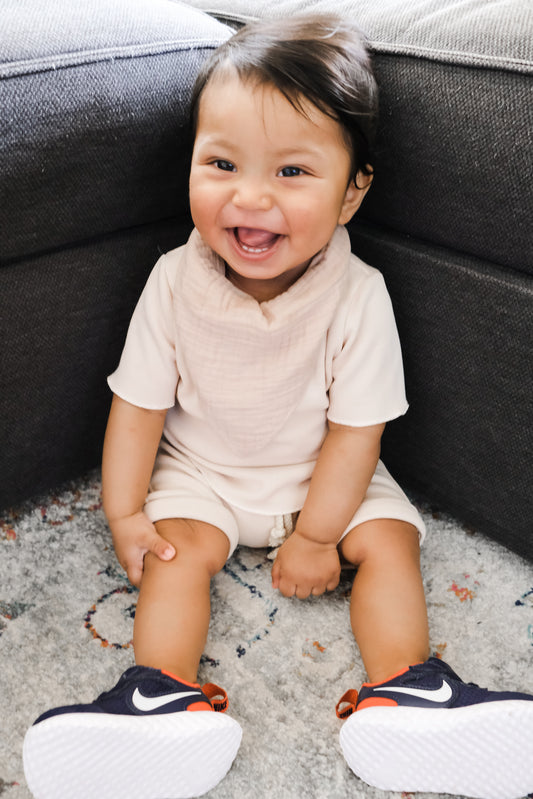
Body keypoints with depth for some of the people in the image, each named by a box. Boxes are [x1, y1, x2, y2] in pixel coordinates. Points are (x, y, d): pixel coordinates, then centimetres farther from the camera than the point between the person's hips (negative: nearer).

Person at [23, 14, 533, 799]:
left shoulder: (359, 297, -23)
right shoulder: (174, 282, -19)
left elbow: (355, 430, -16)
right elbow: (140, 403, -11)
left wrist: (316, 534, -14)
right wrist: (124, 513, -12)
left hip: (322, 473, 0)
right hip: (200, 469, 1)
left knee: (389, 540, -12)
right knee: (179, 550, -19)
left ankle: (400, 689, -6)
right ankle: (165, 695, -13)